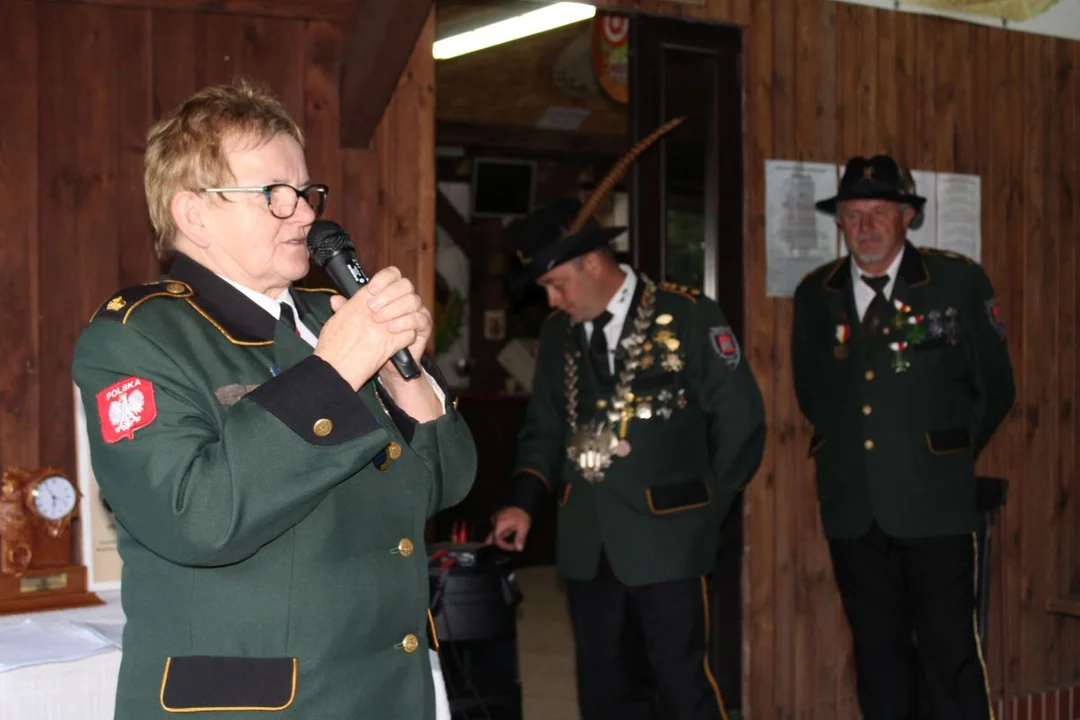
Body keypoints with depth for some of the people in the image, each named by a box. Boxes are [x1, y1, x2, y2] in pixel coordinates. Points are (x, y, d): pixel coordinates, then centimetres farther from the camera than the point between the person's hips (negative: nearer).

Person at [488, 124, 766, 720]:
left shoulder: (689, 317, -8)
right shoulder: (558, 334, 7)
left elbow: (740, 420, -5)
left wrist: (704, 508, -2)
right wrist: (525, 501, -1)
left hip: (667, 541, -5)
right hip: (587, 544, 5)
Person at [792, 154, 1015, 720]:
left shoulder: (958, 281, -3)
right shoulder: (814, 295, 6)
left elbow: (994, 387, 4)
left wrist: (950, 454, 8)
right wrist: (844, 446, 12)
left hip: (933, 505, -3)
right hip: (852, 509, 3)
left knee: (950, 652, -3)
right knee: (878, 652, 11)